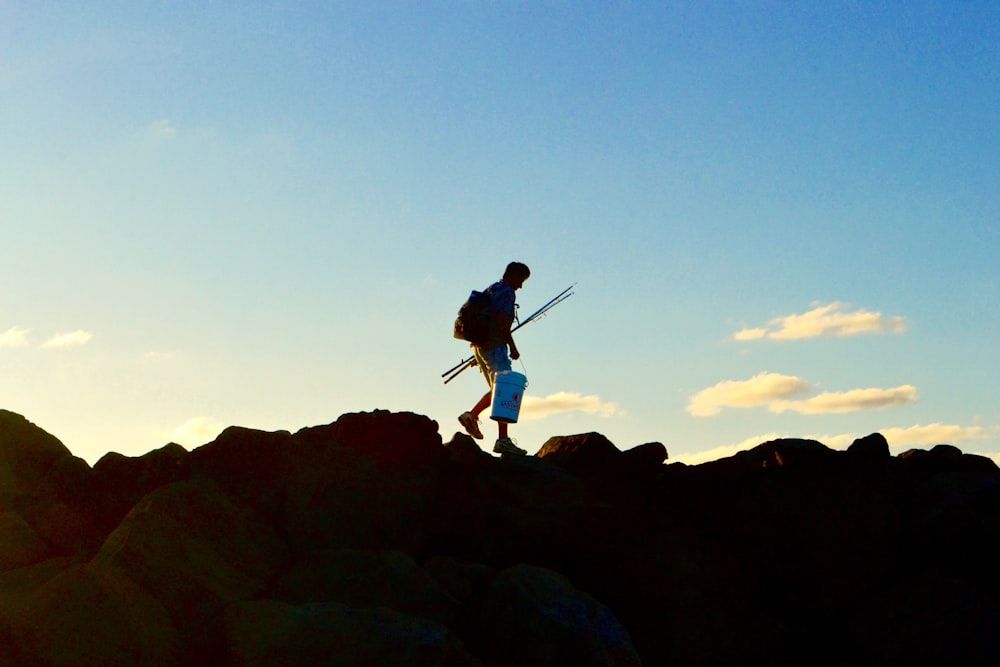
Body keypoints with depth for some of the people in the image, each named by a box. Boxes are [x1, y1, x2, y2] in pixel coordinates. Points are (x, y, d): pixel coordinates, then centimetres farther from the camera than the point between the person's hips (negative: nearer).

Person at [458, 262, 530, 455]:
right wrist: (513, 346, -16)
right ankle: (503, 440, -16)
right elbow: (502, 320, -19)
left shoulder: (490, 290, 20)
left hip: (480, 345, 10)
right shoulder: (506, 292, -8)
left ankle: (471, 415, 12)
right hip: (495, 346, -10)